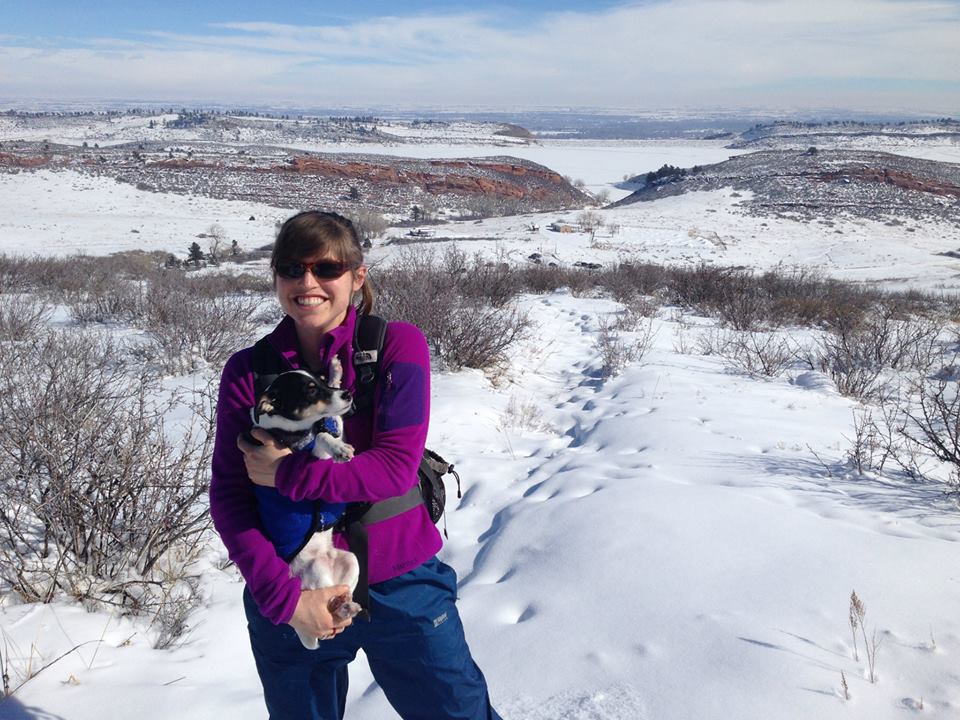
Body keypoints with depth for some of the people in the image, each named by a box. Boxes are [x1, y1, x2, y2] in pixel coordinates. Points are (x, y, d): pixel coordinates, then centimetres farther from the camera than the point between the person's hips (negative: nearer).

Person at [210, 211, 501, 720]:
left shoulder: (397, 346, -9)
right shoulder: (247, 372, -4)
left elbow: (396, 469, -16)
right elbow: (227, 496, -7)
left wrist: (287, 474, -18)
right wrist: (284, 595, -15)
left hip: (399, 585, -1)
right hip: (289, 597, 2)